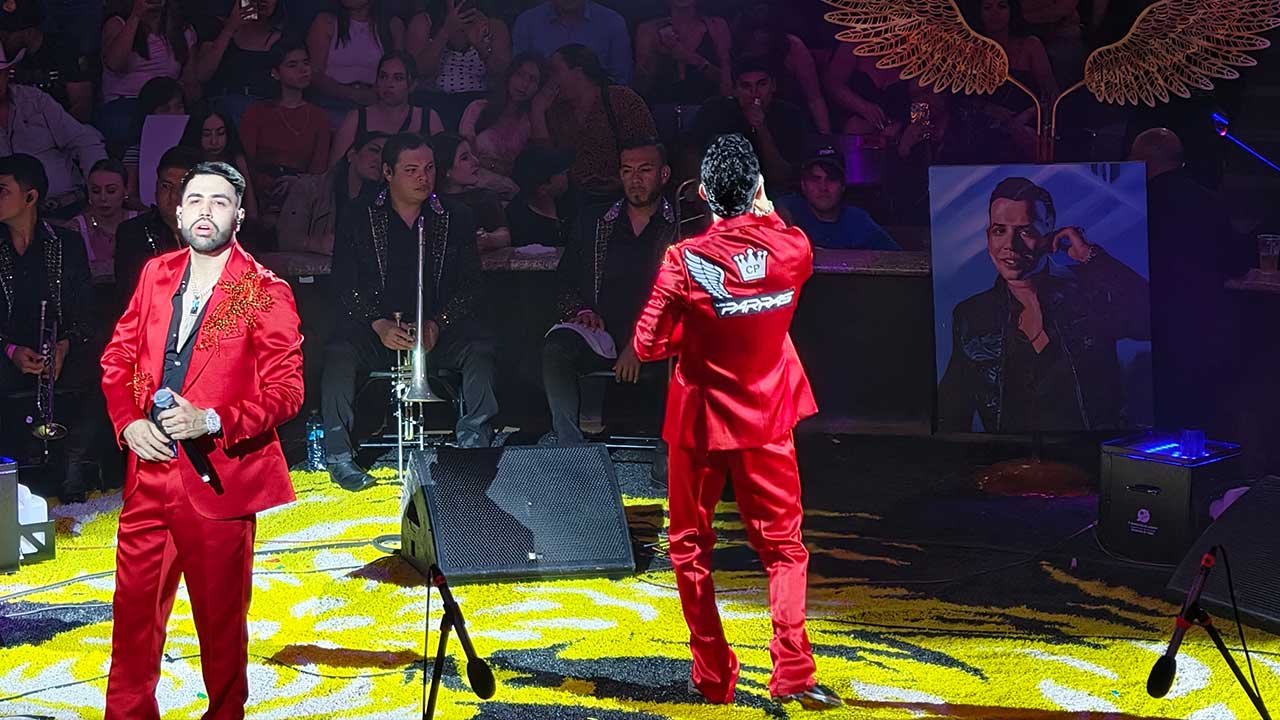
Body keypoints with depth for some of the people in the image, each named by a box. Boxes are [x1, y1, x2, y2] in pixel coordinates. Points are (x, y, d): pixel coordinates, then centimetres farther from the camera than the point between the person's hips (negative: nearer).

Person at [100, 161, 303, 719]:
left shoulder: (265, 293, -6)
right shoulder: (156, 274, 10)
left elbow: (285, 390, -9)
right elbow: (119, 357, 14)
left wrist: (212, 421, -23)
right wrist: (128, 422, -4)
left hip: (217, 478, -4)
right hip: (147, 471, 4)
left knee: (220, 618, 6)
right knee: (134, 611, 12)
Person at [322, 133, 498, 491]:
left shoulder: (458, 219, 9)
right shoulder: (358, 223, 6)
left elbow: (471, 284, 4)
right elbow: (346, 286, -1)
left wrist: (437, 324, -13)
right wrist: (380, 325, -18)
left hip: (441, 329, 1)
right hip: (376, 326, -1)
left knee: (480, 351, -28)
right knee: (339, 354, -30)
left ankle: (473, 448, -21)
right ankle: (338, 456, -22)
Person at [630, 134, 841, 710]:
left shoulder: (684, 261, -16)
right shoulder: (792, 249, -8)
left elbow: (648, 345, -10)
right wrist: (766, 214, 24)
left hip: (699, 420, -2)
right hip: (766, 421, 2)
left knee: (691, 549, 14)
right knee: (782, 548, 10)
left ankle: (714, 677, 15)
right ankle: (792, 671, -4)